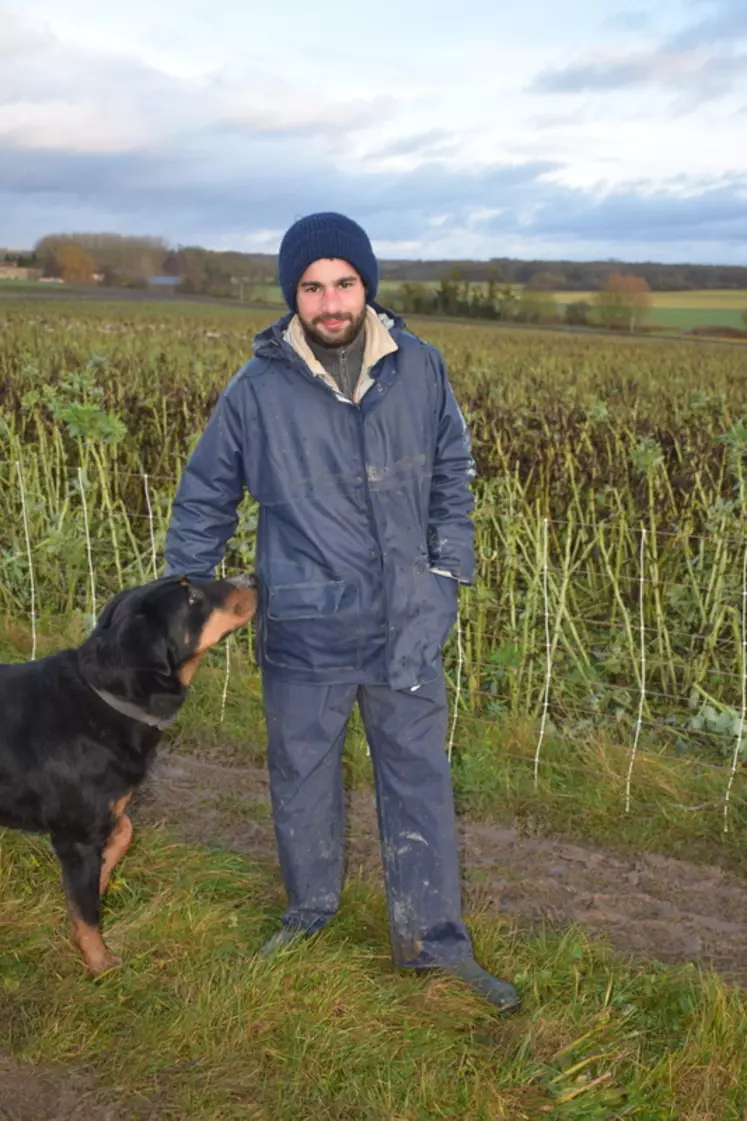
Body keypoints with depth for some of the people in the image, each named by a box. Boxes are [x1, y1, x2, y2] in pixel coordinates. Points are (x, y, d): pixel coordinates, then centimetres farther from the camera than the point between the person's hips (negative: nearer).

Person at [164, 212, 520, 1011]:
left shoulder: (419, 369, -5)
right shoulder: (258, 389, -11)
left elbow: (452, 471, 10)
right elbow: (204, 499, 2)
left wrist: (450, 567, 3)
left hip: (406, 624, 2)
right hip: (303, 630, -1)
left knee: (420, 779, 10)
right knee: (302, 775, 17)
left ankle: (431, 938, 27)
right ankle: (311, 907, 42)